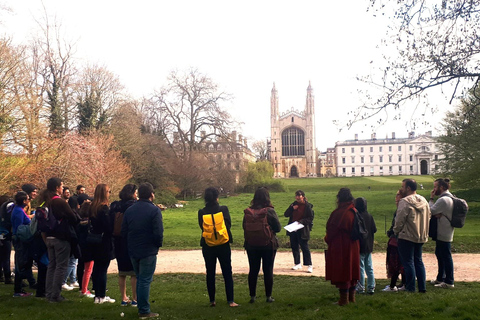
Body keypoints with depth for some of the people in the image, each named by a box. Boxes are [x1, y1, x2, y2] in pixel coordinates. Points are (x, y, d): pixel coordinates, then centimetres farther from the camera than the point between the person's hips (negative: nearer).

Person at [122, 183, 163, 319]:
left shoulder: (129, 210, 6)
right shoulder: (154, 210, -12)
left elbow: (124, 232, 8)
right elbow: (158, 233, -18)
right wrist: (158, 244, -1)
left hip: (133, 251, 6)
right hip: (148, 251, -6)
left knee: (139, 279, 18)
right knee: (145, 280, -1)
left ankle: (141, 307, 24)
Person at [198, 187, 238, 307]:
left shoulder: (202, 212, -7)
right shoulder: (223, 209, -10)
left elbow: (201, 226, 1)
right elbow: (229, 224, -5)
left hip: (207, 246, 1)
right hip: (223, 245, -1)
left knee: (210, 273, 12)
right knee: (227, 272, 5)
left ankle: (212, 300, 15)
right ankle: (230, 300, 3)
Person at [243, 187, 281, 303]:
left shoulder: (248, 212, -5)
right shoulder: (269, 211, -13)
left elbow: (244, 227, 4)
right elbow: (278, 228, -8)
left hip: (251, 245, 2)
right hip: (268, 245, -2)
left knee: (253, 270, 11)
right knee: (268, 270, 8)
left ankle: (252, 296, 15)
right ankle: (268, 296, 13)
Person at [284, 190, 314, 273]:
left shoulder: (307, 206, -7)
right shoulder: (294, 204, 10)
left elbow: (310, 218, -8)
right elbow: (286, 214, 7)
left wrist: (301, 221, -20)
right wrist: (292, 208, -9)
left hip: (302, 230, -6)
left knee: (304, 247, -5)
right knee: (294, 247, 11)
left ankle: (309, 265, 2)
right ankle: (297, 264, 24)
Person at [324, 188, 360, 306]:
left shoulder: (340, 213, -20)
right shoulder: (353, 211, 5)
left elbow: (332, 230, -16)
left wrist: (327, 239, 4)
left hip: (340, 248, -8)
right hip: (353, 246, 8)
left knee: (341, 273, 0)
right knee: (351, 271, 15)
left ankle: (344, 299, 4)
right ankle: (351, 297, 24)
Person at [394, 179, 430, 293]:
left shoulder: (405, 201, -17)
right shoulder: (424, 201, 9)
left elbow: (399, 220, -17)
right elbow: (428, 218, 14)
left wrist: (396, 231, 0)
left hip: (407, 237, -8)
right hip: (421, 237, 8)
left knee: (408, 263, 0)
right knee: (418, 261, 16)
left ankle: (410, 288, 4)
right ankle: (422, 287, 18)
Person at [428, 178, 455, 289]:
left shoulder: (443, 200, -20)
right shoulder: (449, 198, 14)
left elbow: (430, 211, -16)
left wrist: (431, 199, -7)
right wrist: (437, 214, -8)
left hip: (443, 234, -10)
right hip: (443, 233, 10)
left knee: (446, 256, -5)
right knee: (440, 254, 18)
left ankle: (449, 282, 1)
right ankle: (440, 278, 29)